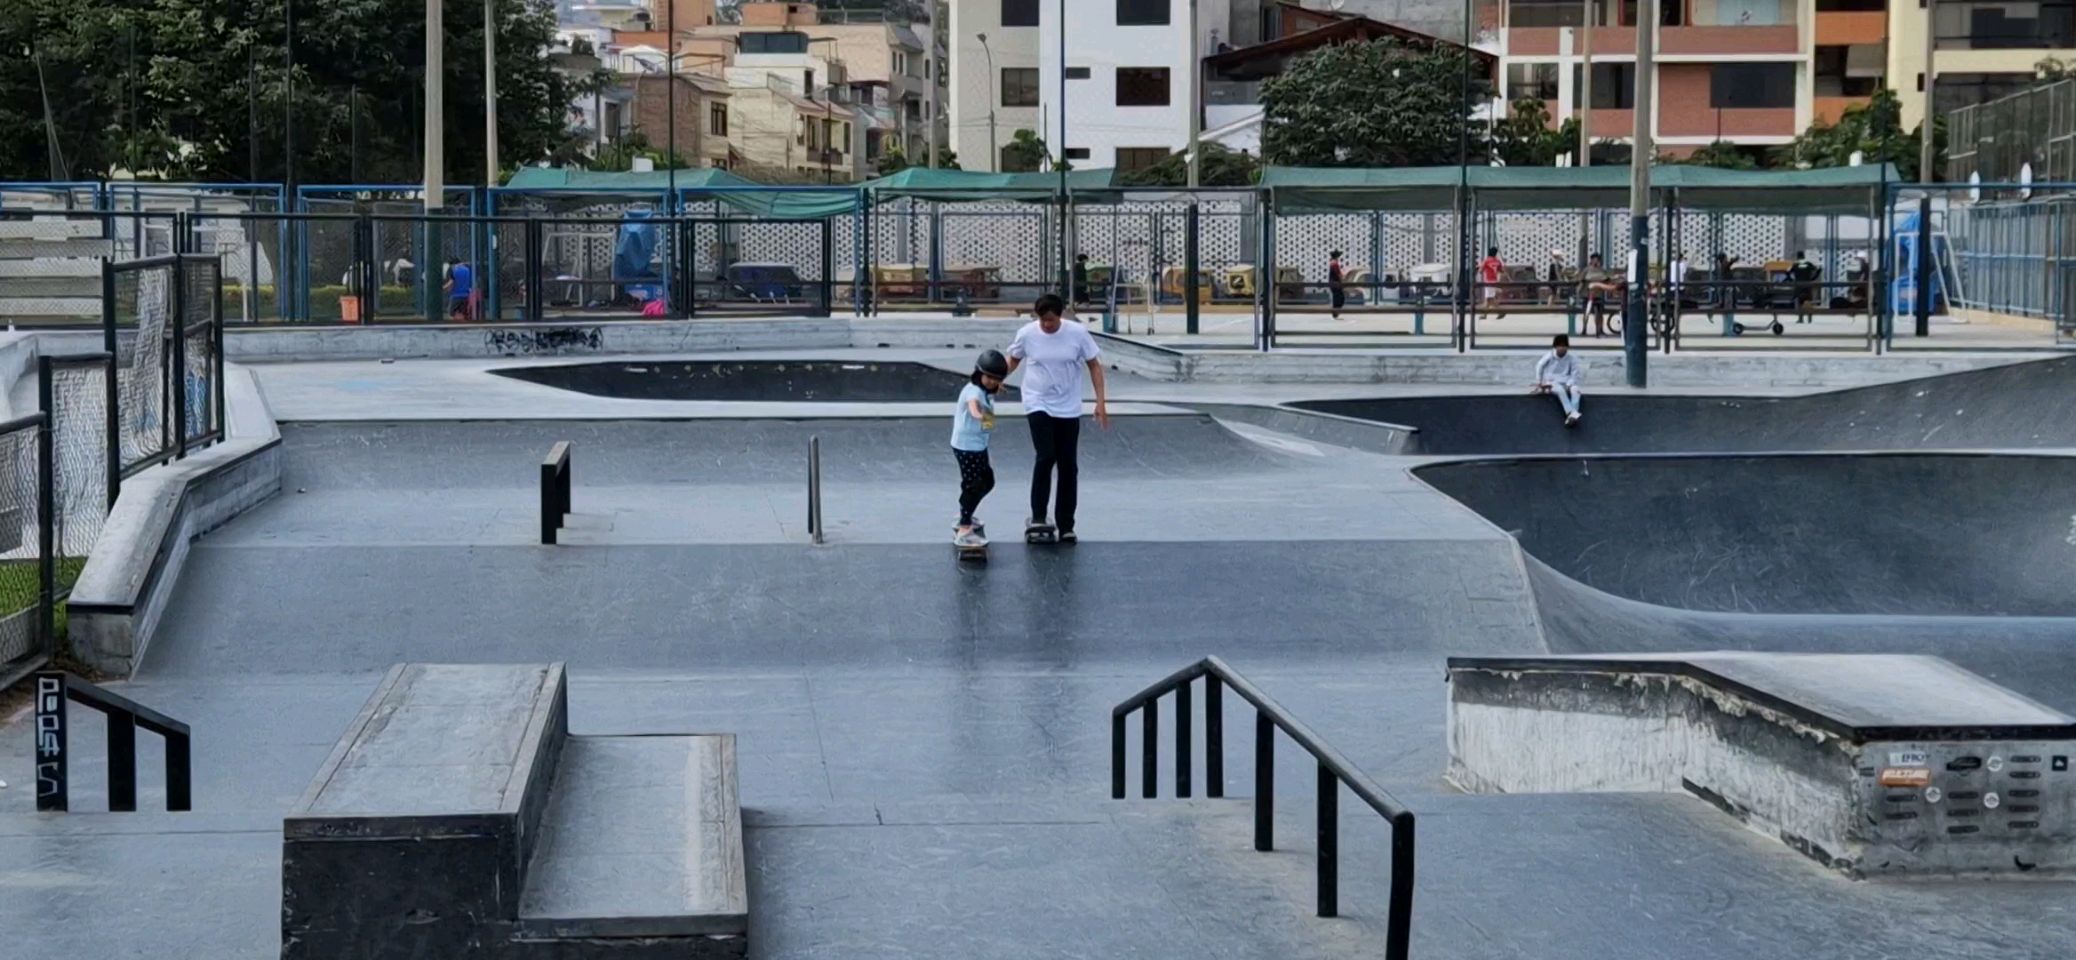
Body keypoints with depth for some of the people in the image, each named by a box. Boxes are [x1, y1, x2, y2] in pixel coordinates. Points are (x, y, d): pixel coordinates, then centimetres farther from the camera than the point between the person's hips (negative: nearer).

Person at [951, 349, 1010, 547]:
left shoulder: (987, 390, 6)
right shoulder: (974, 391, -23)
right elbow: (973, 402, -50)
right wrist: (977, 413, -70)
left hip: (979, 445, 10)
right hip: (966, 447, -10)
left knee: (987, 481, 22)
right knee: (973, 485, -10)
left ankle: (965, 516, 41)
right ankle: (963, 531, -8)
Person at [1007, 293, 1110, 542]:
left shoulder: (1077, 333, -9)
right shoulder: (1027, 334, -9)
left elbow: (1094, 366, 0)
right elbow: (1013, 361, 9)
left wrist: (1101, 401, -5)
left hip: (1068, 409, 1)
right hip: (1038, 405, -1)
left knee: (1068, 465, 3)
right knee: (1046, 456, -18)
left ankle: (1066, 525, 12)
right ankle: (1038, 517, -7)